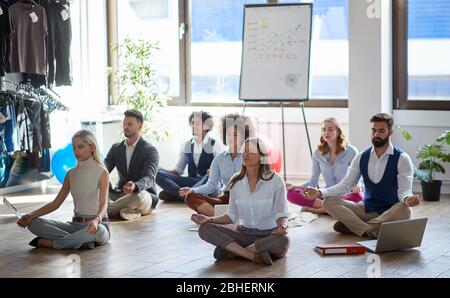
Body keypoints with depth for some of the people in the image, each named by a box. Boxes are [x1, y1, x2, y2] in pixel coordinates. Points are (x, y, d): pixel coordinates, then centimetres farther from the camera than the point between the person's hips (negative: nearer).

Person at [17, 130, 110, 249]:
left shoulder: (101, 172, -6)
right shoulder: (71, 173, 11)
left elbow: (103, 203, -18)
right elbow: (56, 203, 9)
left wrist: (97, 219, -41)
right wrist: (31, 215, -6)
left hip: (97, 224, -5)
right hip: (76, 224, 5)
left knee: (96, 230, -43)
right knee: (34, 223, -14)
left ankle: (50, 243, -24)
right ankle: (82, 242, -25)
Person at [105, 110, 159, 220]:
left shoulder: (150, 151, -5)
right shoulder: (116, 148, 12)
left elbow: (149, 178, -20)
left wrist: (135, 186, -44)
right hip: (120, 194, 4)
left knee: (140, 196, -40)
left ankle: (107, 210, -28)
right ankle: (125, 211, -36)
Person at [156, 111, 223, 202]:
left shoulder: (215, 145, 1)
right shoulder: (186, 145, 14)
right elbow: (178, 170, 14)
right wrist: (166, 172, -6)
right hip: (191, 182, 4)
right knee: (158, 174, -16)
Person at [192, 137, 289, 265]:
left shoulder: (275, 181, -6)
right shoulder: (236, 182, 5)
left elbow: (281, 214, -6)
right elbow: (232, 215, 10)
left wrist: (282, 226, -29)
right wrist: (209, 219, -6)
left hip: (269, 235, -3)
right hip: (244, 233, 3)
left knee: (282, 241, -39)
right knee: (205, 229, -20)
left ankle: (232, 250, -23)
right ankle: (252, 255, -28)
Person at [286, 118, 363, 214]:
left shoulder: (351, 151, -3)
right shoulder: (318, 153, 6)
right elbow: (313, 182, 7)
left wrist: (356, 187, -26)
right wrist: (294, 186, -10)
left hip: (345, 194, -2)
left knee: (358, 196, -40)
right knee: (291, 193, -20)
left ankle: (317, 209, -34)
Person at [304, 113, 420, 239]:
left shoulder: (402, 159, -7)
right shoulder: (361, 158, 6)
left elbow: (404, 190, -16)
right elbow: (345, 185, 4)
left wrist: (407, 199, -42)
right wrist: (320, 192, -12)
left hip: (390, 213, -4)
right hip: (367, 209, 4)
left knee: (404, 210, -39)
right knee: (329, 202, -16)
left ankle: (353, 226, -32)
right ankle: (370, 231, -32)